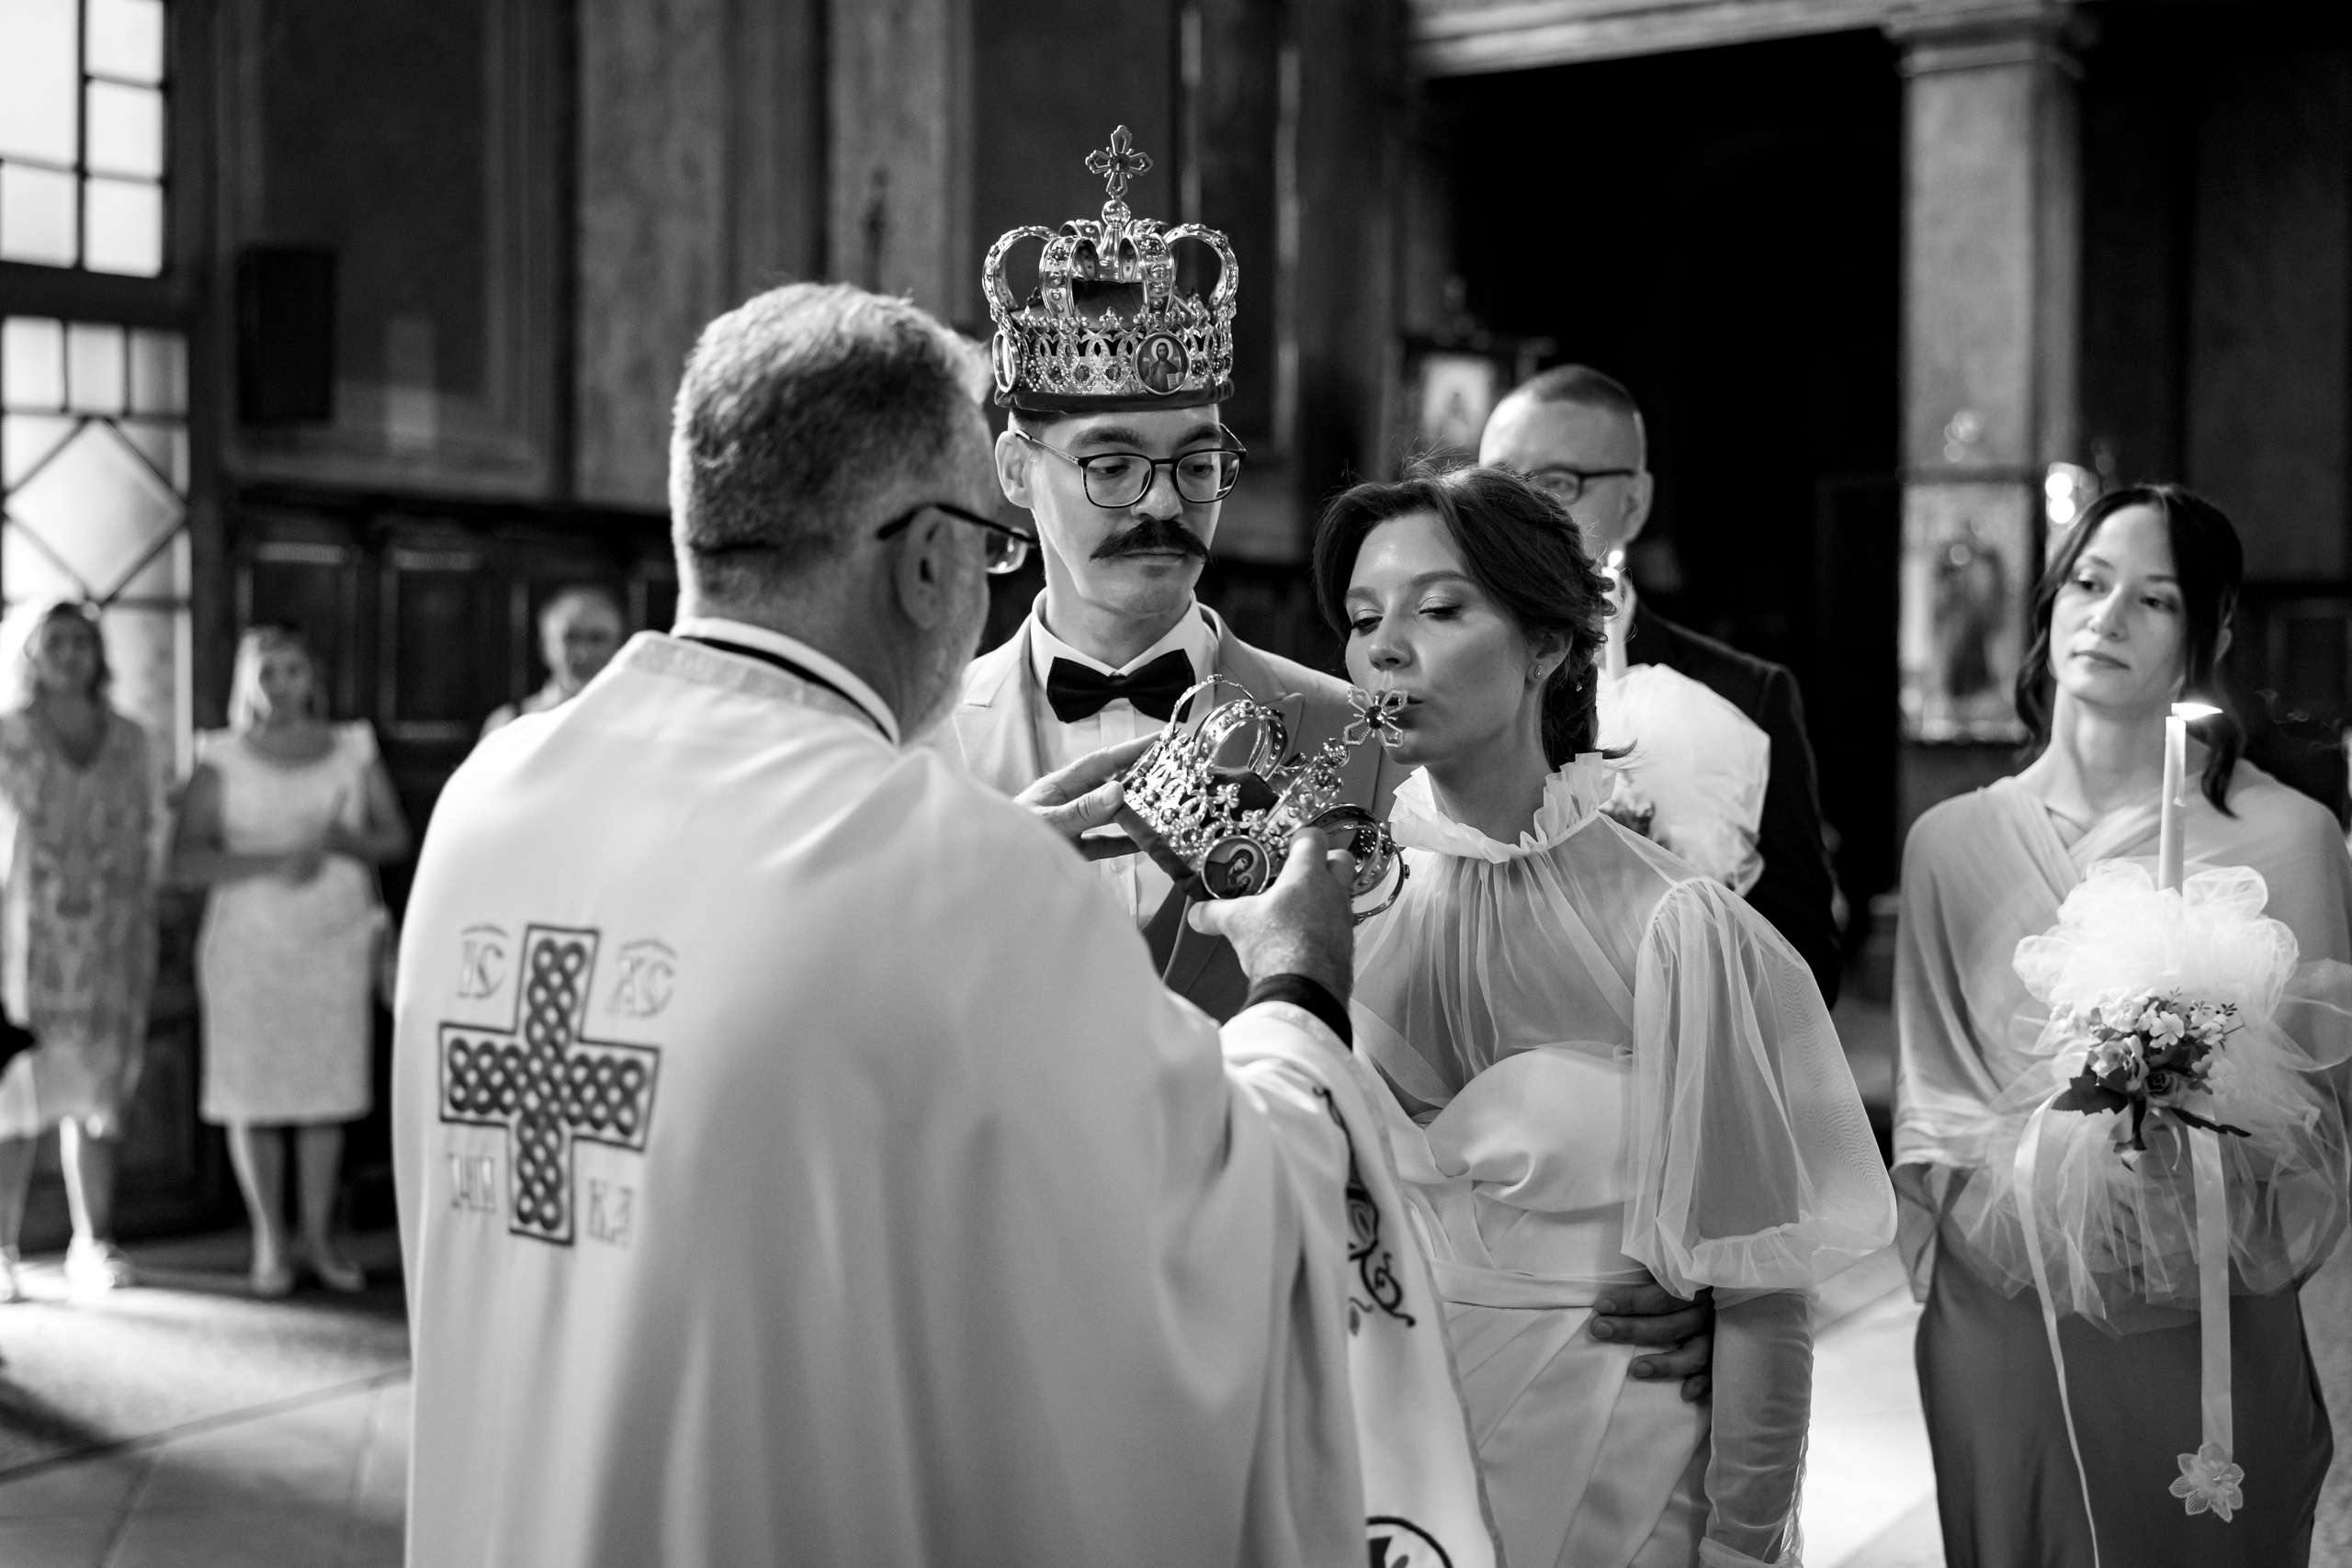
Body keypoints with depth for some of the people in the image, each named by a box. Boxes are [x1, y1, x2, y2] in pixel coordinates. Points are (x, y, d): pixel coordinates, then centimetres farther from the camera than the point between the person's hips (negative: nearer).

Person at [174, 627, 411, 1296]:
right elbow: (186, 860, -8)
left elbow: (396, 837, 7)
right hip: (248, 947, -1)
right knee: (254, 1096, -1)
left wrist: (342, 842, -13)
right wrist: (274, 862, -19)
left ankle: (320, 1239, 12)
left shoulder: (353, 749, 7)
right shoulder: (222, 760, 0)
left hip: (337, 944, 1)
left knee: (327, 1091, 1)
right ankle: (269, 1242, 13)